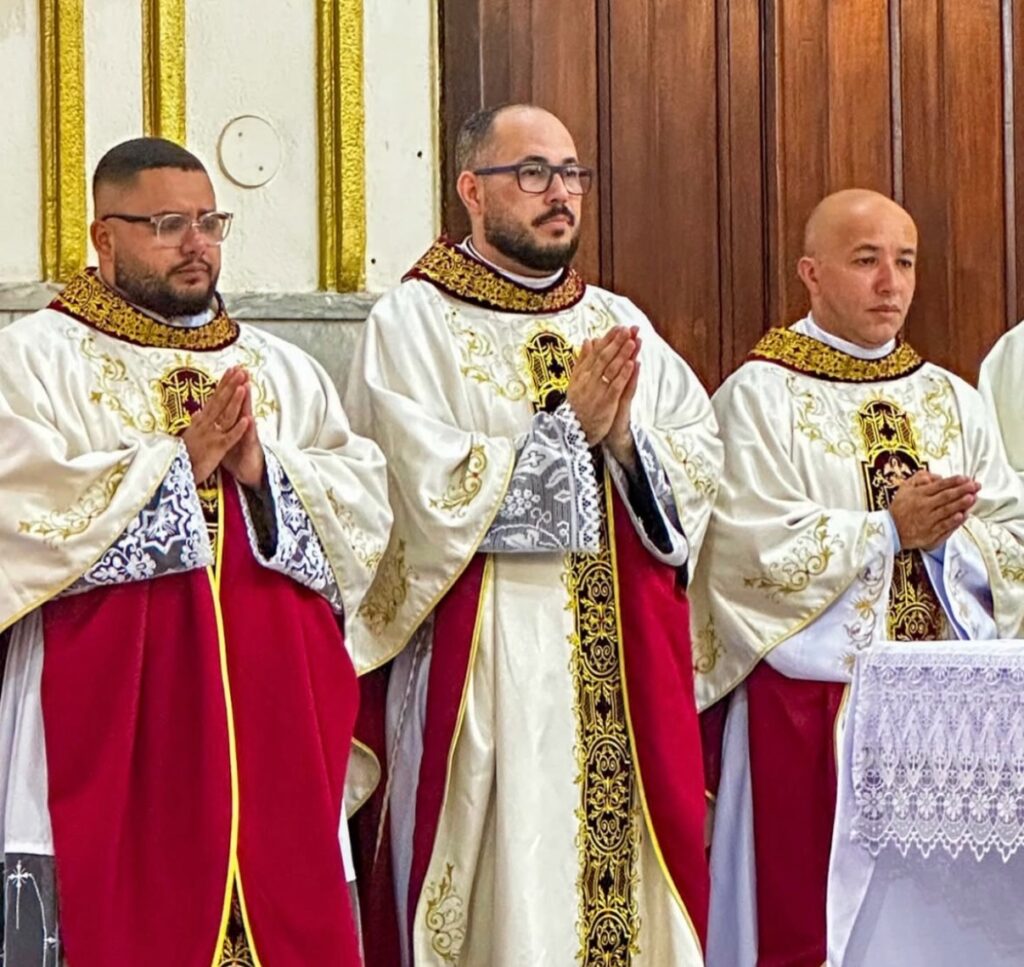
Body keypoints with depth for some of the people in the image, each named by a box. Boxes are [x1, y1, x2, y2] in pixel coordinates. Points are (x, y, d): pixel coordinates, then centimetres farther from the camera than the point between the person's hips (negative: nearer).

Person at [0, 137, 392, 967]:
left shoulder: (283, 369, 17)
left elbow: (365, 509, 7)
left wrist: (261, 472, -9)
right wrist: (177, 461, -12)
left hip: (274, 716, 4)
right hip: (112, 720, -4)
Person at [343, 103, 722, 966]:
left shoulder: (620, 324, 15)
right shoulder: (413, 323, -1)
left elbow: (700, 471, 6)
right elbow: (433, 493, -12)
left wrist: (624, 439, -12)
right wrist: (568, 428, -12)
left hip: (628, 663, 5)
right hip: (485, 663, -5)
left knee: (632, 882, 4)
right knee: (510, 875, -5)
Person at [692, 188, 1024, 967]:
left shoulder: (951, 400, 13)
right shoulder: (760, 397, -3)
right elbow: (754, 550, -14)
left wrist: (945, 535, -13)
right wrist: (892, 529, -15)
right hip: (812, 699, -4)